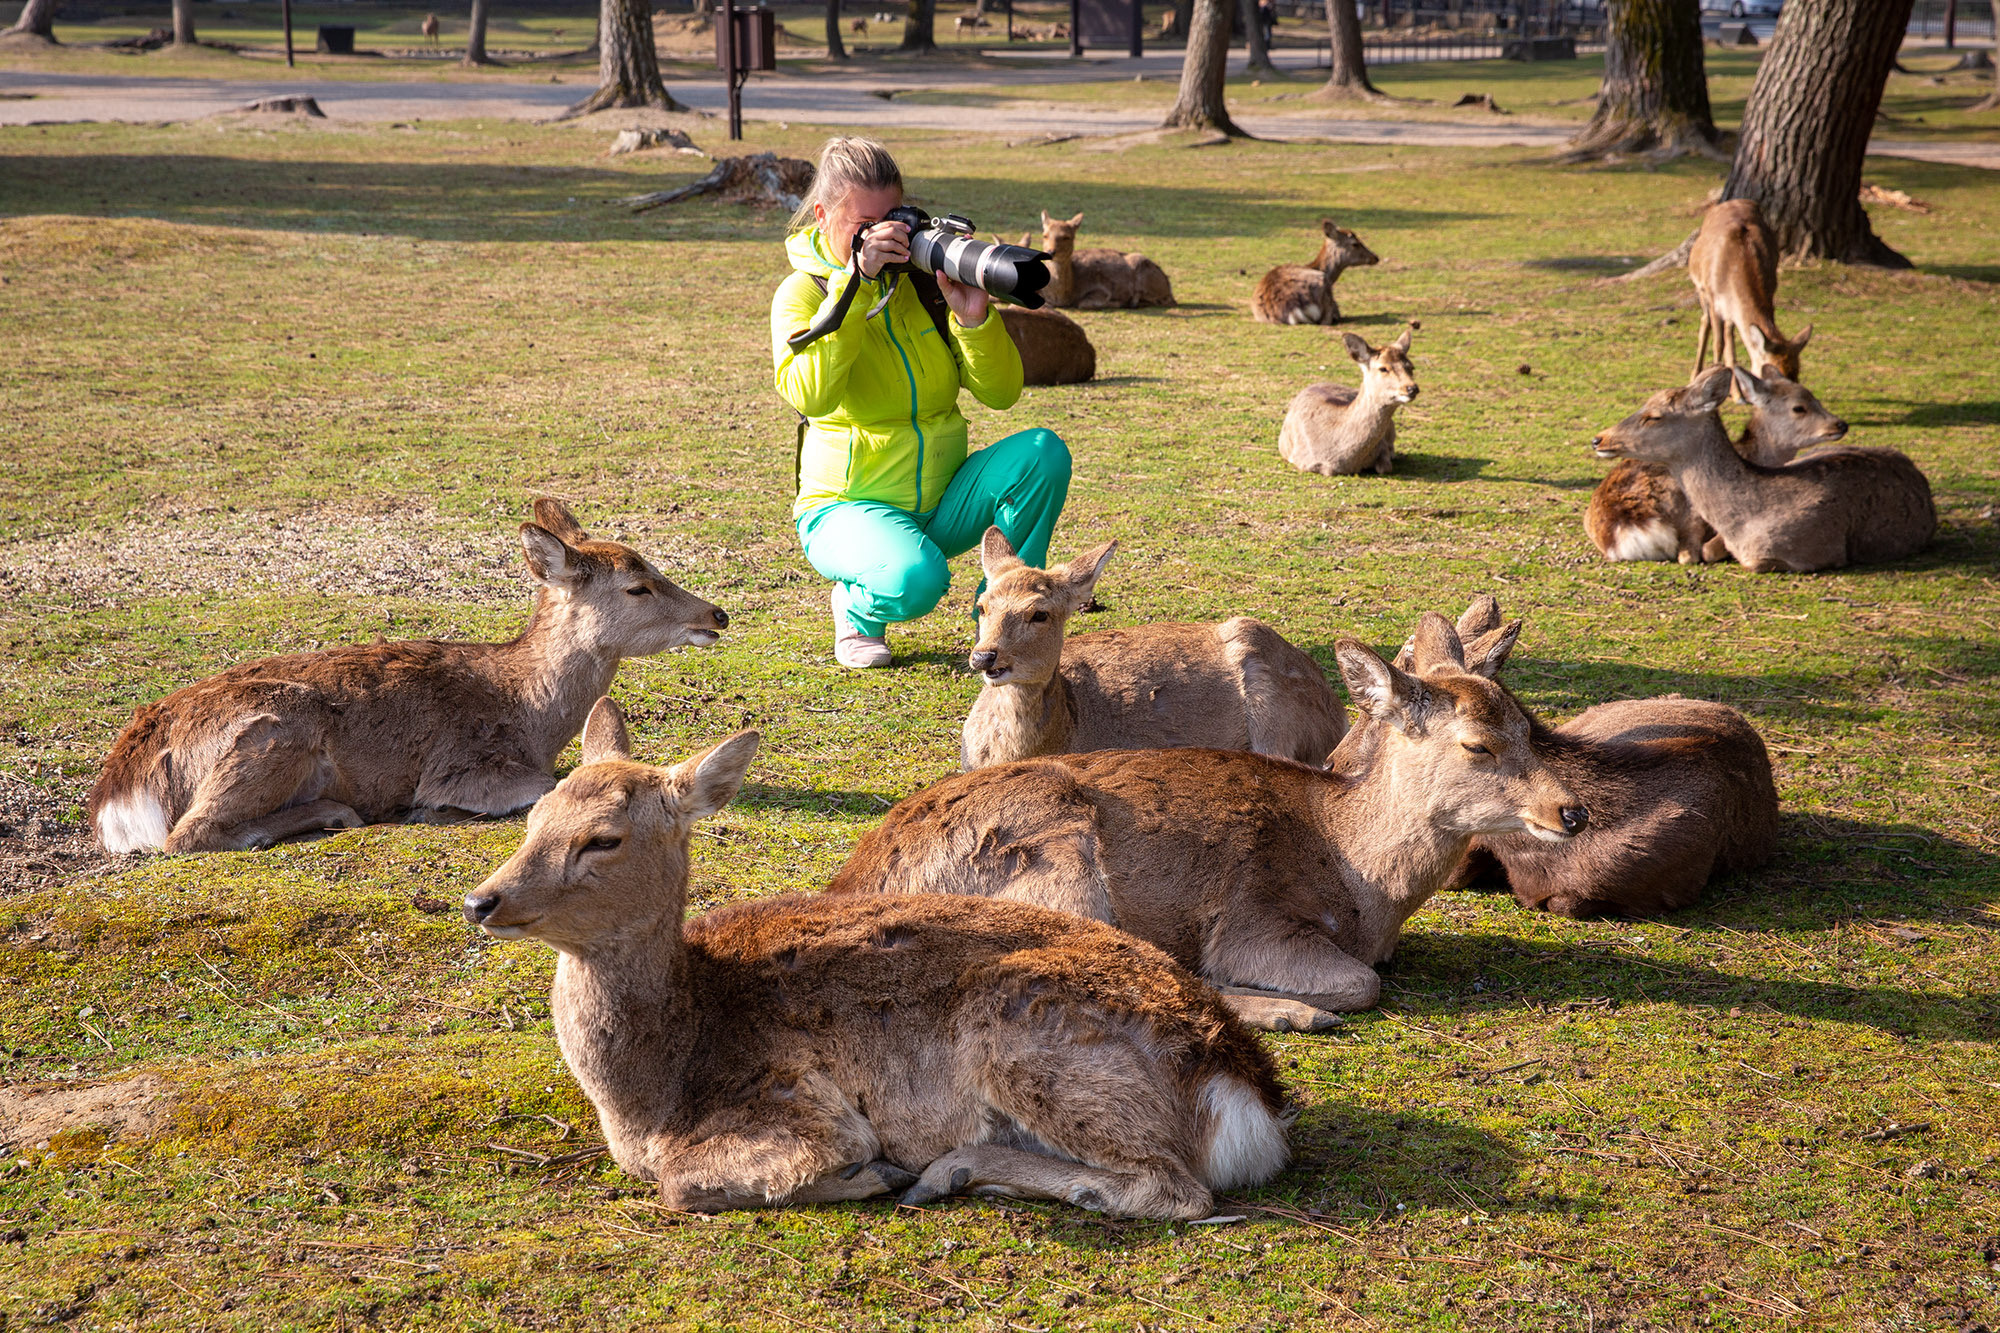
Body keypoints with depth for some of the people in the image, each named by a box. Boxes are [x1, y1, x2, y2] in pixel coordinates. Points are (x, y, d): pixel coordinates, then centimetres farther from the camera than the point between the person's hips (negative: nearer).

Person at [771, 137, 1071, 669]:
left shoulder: (927, 279, 0)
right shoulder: (801, 292, -9)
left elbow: (1000, 394, -5)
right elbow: (807, 394, -29)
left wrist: (974, 316, -23)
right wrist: (855, 284, -31)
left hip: (943, 501, 5)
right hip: (849, 506, -4)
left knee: (1043, 452, -22)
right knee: (914, 577, -37)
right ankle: (859, 610, 2)